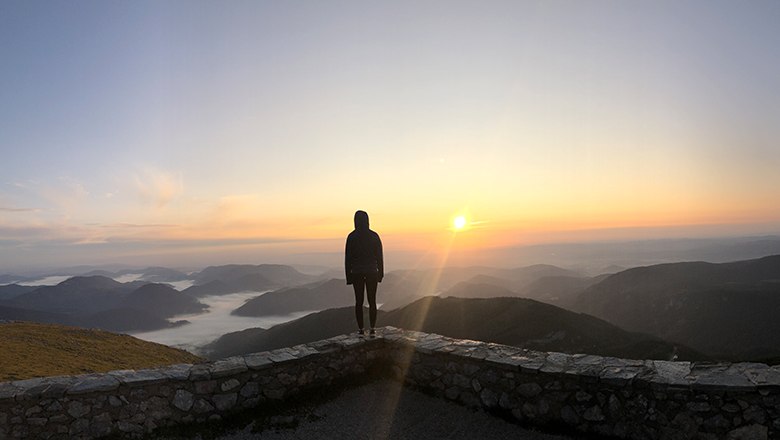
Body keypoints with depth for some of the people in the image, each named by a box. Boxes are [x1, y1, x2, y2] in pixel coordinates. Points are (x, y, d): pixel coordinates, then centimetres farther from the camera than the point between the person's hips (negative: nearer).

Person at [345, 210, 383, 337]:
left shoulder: (351, 237, -5)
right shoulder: (374, 236, -3)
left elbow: (348, 258, -3)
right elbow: (379, 256, 0)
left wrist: (348, 276, 4)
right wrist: (380, 273, 9)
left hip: (357, 273, 0)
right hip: (372, 272, 0)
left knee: (359, 301, 8)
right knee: (372, 301, 6)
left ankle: (361, 330, 9)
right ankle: (372, 329, 4)